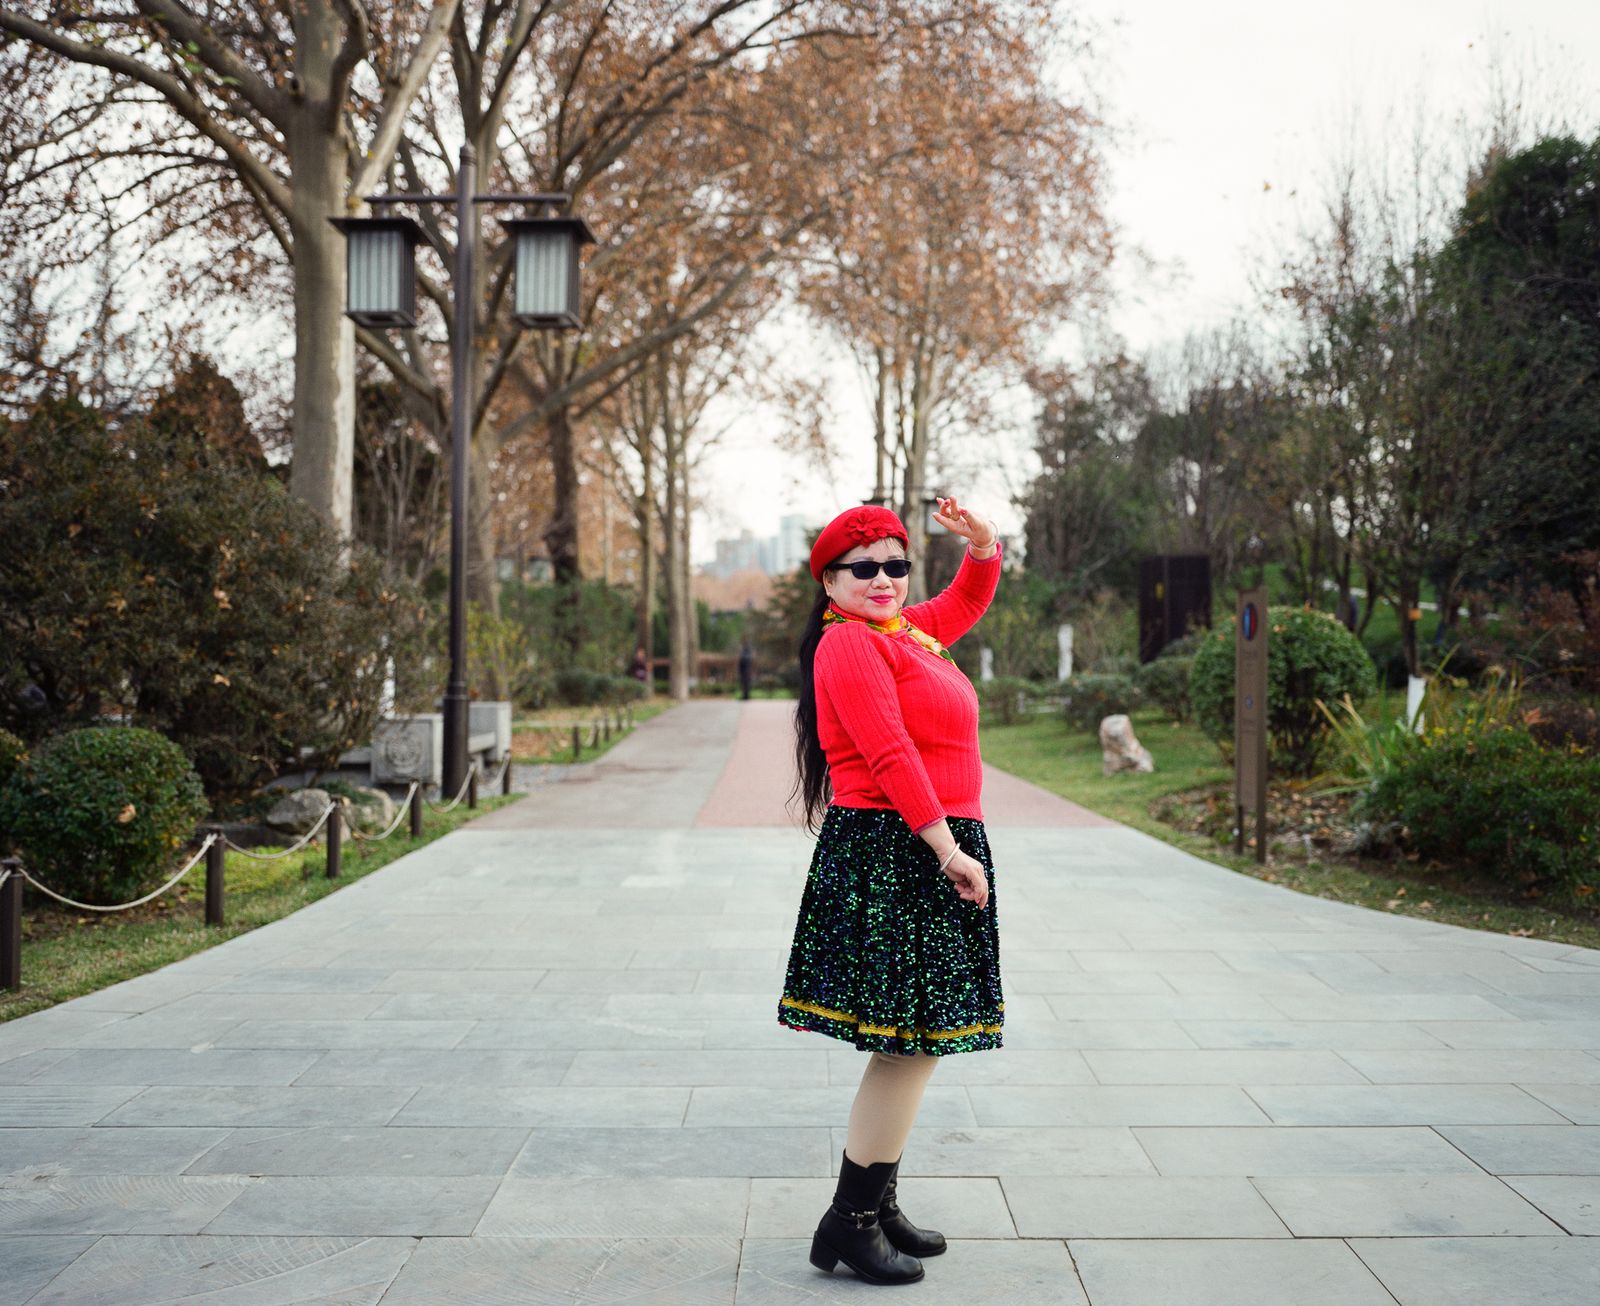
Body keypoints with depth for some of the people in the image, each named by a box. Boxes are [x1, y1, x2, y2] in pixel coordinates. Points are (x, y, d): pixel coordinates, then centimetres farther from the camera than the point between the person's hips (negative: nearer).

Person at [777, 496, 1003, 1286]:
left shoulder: (909, 632, 18)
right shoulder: (849, 642, -10)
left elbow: (969, 601, 35)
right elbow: (889, 754, -18)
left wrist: (983, 545, 14)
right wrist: (949, 850, -20)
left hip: (924, 854, 10)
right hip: (887, 854, -10)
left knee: (912, 1041, 13)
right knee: (911, 1039, -9)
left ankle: (878, 1204, 22)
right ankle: (849, 1222, 0)